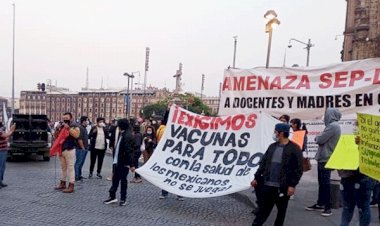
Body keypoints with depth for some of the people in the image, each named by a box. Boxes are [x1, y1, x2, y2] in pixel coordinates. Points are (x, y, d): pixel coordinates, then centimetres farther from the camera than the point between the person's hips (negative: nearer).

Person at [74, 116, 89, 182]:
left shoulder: (84, 128, 16)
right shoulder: (80, 128, -16)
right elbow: (79, 139, -22)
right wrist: (83, 148, -17)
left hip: (84, 149, 10)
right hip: (81, 149, -10)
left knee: (81, 163, 16)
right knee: (78, 163, -4)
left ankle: (79, 175, 26)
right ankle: (76, 177, 1)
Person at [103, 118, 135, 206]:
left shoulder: (128, 136, -18)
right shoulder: (122, 135, 11)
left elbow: (129, 151, -21)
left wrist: (131, 164, -22)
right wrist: (115, 160, 15)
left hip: (124, 163, -9)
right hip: (117, 162, 9)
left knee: (123, 180, 3)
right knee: (115, 179, 14)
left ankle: (123, 198, 16)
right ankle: (112, 196, 25)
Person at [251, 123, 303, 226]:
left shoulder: (294, 148, -7)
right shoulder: (272, 146, 10)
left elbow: (298, 169, -9)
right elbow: (263, 163, 14)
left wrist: (292, 185, -13)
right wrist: (256, 178, 11)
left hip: (283, 187, -4)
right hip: (267, 185, 5)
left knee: (281, 211, 12)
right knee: (262, 209, 8)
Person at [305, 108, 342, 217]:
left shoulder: (333, 126, -17)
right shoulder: (333, 125, 15)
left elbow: (320, 140, -17)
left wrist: (317, 137, 2)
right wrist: (319, 137, 0)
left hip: (326, 159, -10)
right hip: (324, 157, 10)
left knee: (325, 183, -4)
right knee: (321, 182, 14)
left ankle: (328, 207, 3)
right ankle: (320, 204, 22)